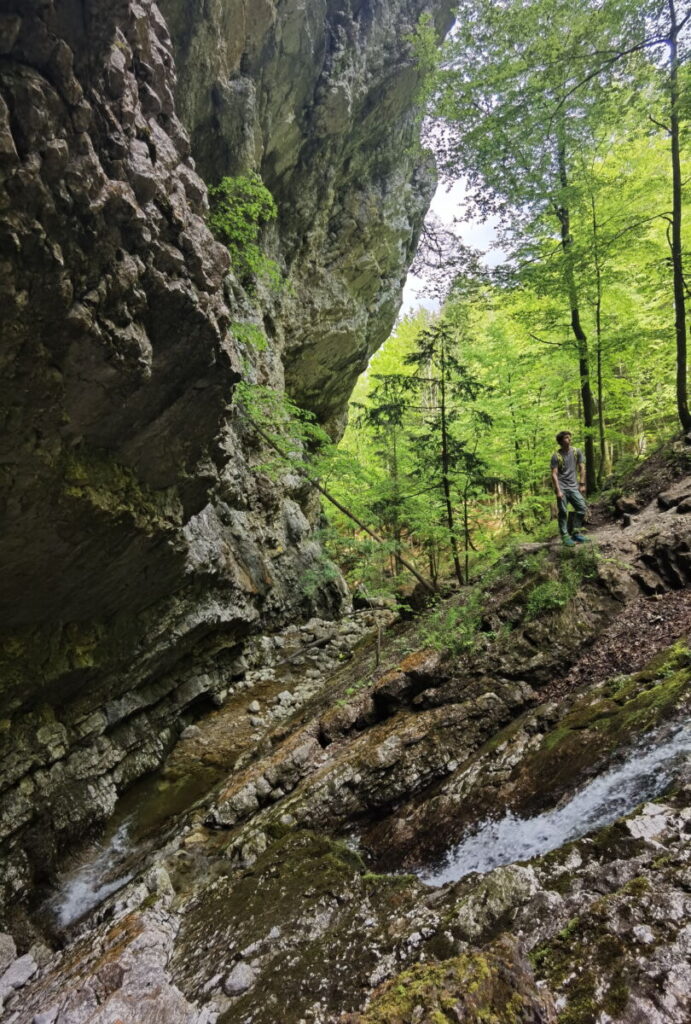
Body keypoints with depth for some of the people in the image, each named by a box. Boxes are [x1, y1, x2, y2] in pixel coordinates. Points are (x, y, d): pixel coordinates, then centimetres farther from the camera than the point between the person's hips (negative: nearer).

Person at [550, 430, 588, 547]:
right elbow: (554, 474, -9)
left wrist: (582, 484, 2)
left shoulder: (577, 452, 5)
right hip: (562, 488, -4)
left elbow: (582, 468, 8)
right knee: (563, 512, -3)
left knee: (582, 508, 0)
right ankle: (565, 537, 2)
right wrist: (558, 490, -16)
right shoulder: (556, 456, -6)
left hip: (574, 487, 4)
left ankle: (576, 533, 13)